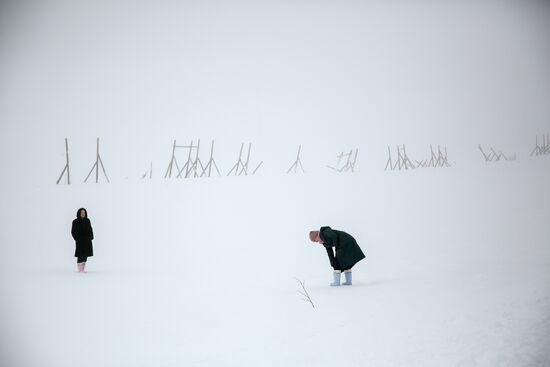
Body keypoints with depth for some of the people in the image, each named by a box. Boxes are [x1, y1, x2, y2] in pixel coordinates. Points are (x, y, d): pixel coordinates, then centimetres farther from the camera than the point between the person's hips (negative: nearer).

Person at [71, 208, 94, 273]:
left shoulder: (87, 221, 7)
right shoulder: (75, 222, -5)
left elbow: (90, 230, 10)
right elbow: (73, 231, -5)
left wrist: (91, 237, -2)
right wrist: (77, 238, -13)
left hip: (87, 240, 5)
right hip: (80, 241, -5)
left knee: (86, 254, 5)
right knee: (80, 254, -8)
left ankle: (83, 268, 12)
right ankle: (80, 269, -3)